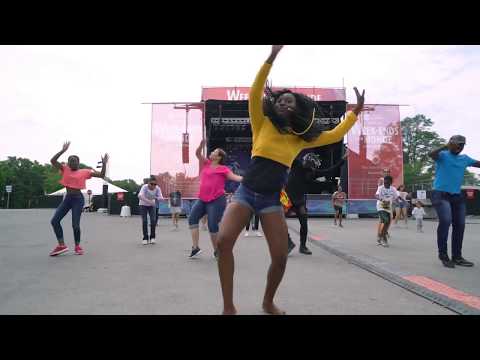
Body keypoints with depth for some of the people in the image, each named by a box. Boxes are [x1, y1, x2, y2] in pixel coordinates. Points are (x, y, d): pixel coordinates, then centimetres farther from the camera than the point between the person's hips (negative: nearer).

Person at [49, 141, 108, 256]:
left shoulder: (84, 172, 0)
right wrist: (63, 150, -9)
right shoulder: (65, 169, 8)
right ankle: (62, 245, 6)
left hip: (78, 199, -4)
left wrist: (104, 164, -13)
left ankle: (77, 246, 15)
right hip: (67, 198, 4)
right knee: (54, 220, -3)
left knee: (75, 224, -5)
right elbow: (53, 161, -2)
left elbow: (101, 175, -1)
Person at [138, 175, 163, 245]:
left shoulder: (157, 188, -21)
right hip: (143, 205, -2)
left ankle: (152, 237, 2)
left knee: (153, 220, -12)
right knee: (144, 221, -11)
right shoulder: (145, 187, -29)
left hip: (152, 206, 2)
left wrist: (157, 198, -50)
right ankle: (145, 238, 2)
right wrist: (148, 201, -58)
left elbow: (161, 198, -28)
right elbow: (140, 195, -46)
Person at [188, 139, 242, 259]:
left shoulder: (223, 168, -3)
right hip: (202, 199, 7)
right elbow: (197, 153, 11)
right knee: (192, 218, -3)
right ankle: (195, 248, -1)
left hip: (217, 200, -6)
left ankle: (216, 251, 14)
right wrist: (201, 144, -7)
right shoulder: (206, 163, 13)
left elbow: (235, 177, -9)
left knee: (213, 226, -5)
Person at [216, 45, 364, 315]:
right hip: (246, 193, -2)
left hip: (271, 200, 2)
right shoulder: (262, 125, 4)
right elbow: (255, 95, -8)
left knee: (281, 256, -4)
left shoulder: (301, 139, 9)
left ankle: (268, 302, 25)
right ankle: (228, 307, -6)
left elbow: (335, 136, 16)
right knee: (224, 240, -22)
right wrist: (272, 58, -12)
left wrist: (356, 112, 15)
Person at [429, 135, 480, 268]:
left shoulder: (465, 159, 15)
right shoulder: (443, 155, -1)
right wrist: (447, 146, -22)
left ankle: (457, 257, 17)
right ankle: (443, 255, -10)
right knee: (446, 220, -22)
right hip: (441, 194, -7)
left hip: (457, 195, 7)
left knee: (460, 225, 6)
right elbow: (431, 154, -22)